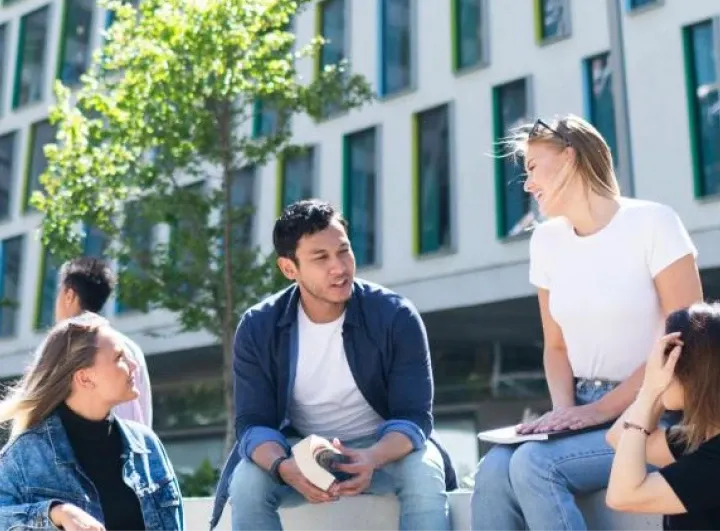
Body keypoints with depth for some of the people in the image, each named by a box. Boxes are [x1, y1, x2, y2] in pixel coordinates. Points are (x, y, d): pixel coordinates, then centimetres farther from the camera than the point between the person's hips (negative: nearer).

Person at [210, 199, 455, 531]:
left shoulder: (396, 316, -17)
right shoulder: (257, 328, -12)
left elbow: (415, 417, -19)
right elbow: (252, 422, -14)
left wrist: (371, 459, -42)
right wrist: (284, 467, -39)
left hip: (383, 448, -1)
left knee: (423, 472, -32)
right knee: (247, 481, -28)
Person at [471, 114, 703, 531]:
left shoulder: (652, 223, -7)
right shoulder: (547, 240, 10)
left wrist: (603, 409, -16)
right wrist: (564, 408, -6)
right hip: (585, 410, 5)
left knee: (535, 464, -30)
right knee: (494, 468, -25)